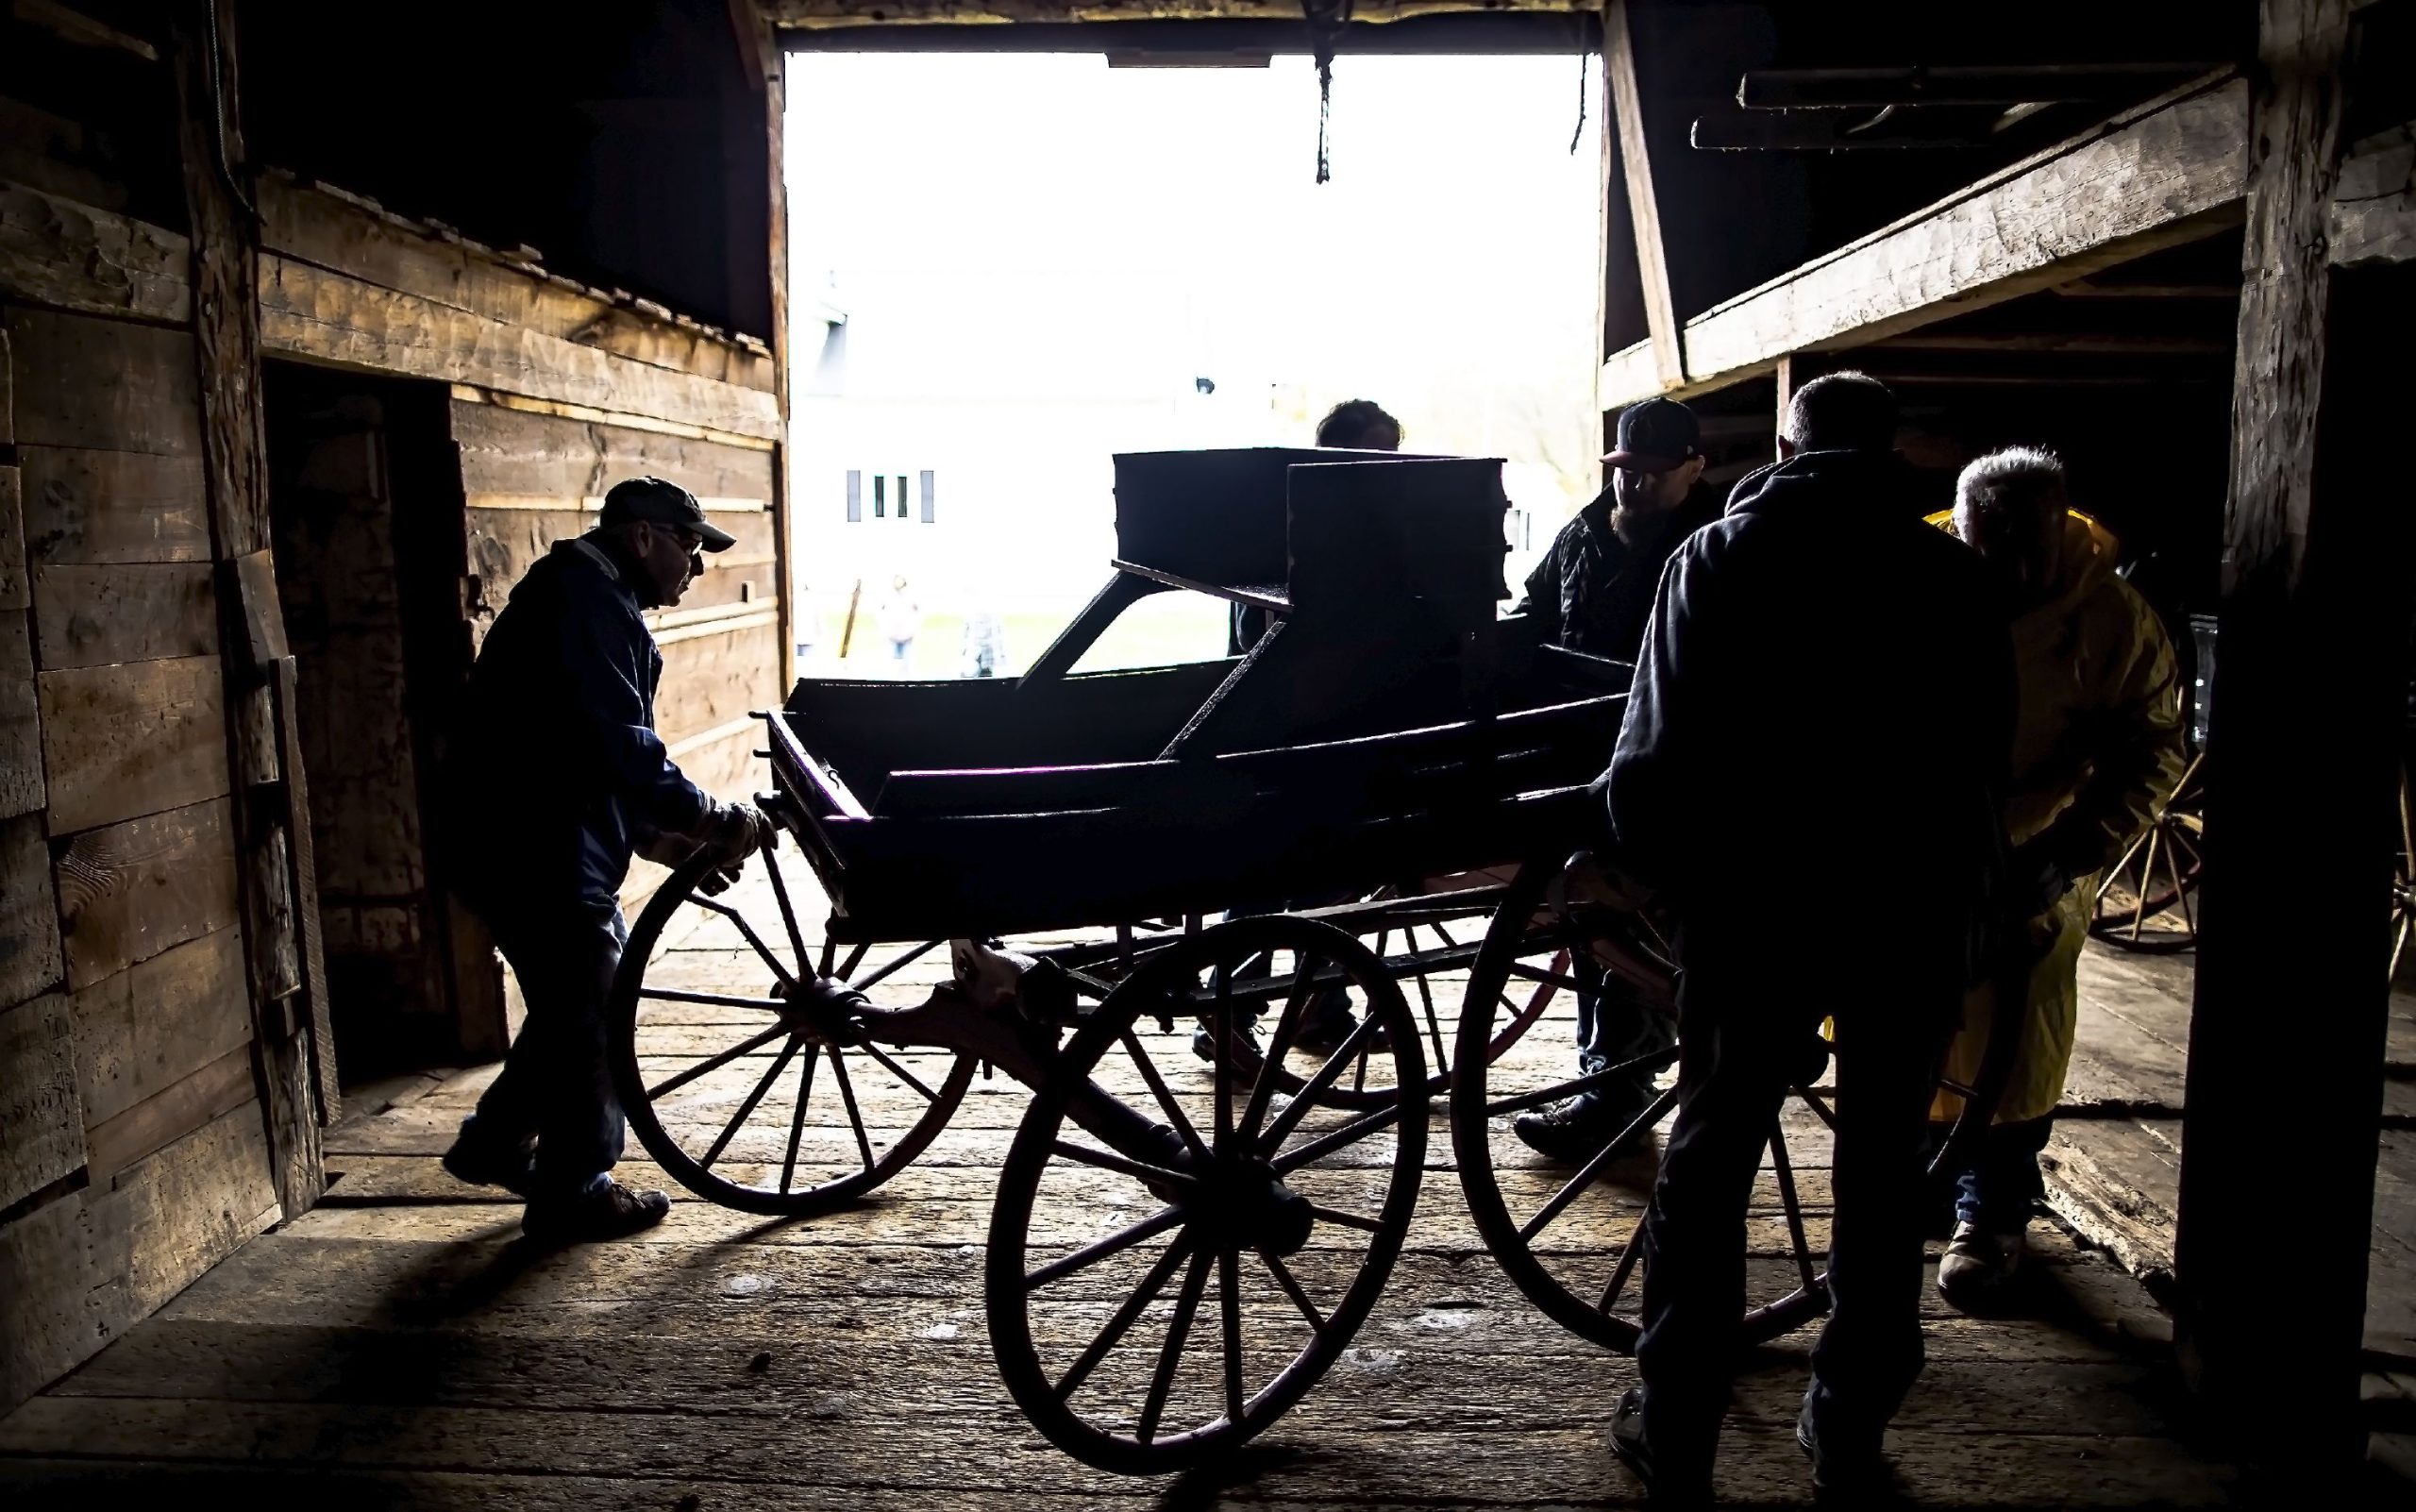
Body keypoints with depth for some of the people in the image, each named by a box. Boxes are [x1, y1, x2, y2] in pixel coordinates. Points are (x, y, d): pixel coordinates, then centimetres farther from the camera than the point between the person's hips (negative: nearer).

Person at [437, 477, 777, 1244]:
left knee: (581, 998, 21)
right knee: (588, 1013, 1)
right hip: (533, 847, -11)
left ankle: (497, 1141, 34)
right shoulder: (588, 599, -18)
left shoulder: (590, 595, 17)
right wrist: (711, 819, -21)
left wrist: (656, 832, 13)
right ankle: (574, 1195, 15)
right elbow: (619, 744, -27)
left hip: (537, 837, 11)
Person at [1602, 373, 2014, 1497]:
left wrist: (1669, 879, 6)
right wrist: (1968, 896, 12)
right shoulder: (1954, 573, 6)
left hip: (1759, 900, -1)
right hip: (1916, 908, 2)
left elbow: (1655, 756, -5)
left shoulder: (1717, 556, 2)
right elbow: (1989, 753, 3)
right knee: (1883, 1167, 14)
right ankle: (1848, 1429, 23)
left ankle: (1674, 1433, 14)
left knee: (1710, 1160, 9)